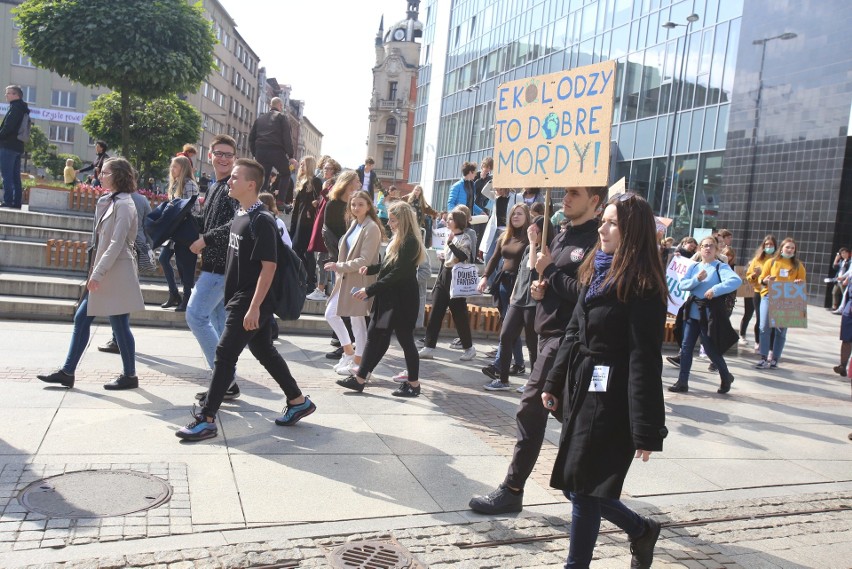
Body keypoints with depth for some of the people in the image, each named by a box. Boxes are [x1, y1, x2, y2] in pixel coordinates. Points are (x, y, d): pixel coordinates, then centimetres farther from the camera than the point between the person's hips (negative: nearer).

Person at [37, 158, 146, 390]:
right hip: (103, 273, 10)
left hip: (117, 273, -10)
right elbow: (102, 240, 16)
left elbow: (117, 243, -20)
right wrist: (95, 273, 12)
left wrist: (97, 273, -20)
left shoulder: (123, 205, -13)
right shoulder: (108, 201, 14)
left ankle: (129, 375, 12)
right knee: (81, 318, 10)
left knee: (119, 324, -1)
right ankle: (67, 372, 17)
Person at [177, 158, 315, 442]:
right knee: (265, 352, 15)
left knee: (224, 355, -5)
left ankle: (206, 420, 4)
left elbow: (269, 267, -20)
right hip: (239, 299, 9)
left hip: (251, 302, -9)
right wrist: (231, 297, 19)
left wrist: (254, 307, -23)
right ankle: (298, 401, 28)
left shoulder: (261, 221, -17)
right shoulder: (239, 216, 10)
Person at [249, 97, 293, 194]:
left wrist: (254, 153, 22)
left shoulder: (260, 118, 22)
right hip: (276, 151, -4)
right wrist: (290, 154, -5)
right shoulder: (281, 116, 6)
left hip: (260, 153, 5)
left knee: (262, 179, 8)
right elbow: (287, 137, -5)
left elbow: (251, 137, 20)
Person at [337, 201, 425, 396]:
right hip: (387, 297, 9)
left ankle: (414, 384, 15)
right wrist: (370, 269, 1)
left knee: (405, 339, 2)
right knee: (375, 336, 10)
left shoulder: (410, 242, -17)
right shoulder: (398, 239, 12)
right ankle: (359, 379, 17)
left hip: (402, 301, -9)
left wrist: (369, 290, -20)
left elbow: (397, 274, -21)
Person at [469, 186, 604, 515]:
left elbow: (585, 292, -23)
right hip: (548, 332, 9)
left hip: (566, 338, -9)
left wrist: (549, 271, -13)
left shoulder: (596, 242, -13)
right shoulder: (560, 237, 16)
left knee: (531, 409, -7)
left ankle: (512, 490, 1)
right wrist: (539, 287, 2)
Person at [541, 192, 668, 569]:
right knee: (575, 484, 16)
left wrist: (645, 431, -19)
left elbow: (644, 361, -18)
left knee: (583, 488, 1)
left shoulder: (641, 287, -15)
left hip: (610, 401, -8)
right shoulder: (597, 273, 10)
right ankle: (641, 530, 39)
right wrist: (555, 383, 15)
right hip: (582, 392, 8)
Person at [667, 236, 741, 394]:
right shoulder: (694, 267, 9)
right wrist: (697, 279, -16)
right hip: (692, 311, 5)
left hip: (710, 313, -5)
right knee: (686, 347, 3)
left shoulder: (721, 267, -6)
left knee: (711, 349, 3)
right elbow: (683, 285, 0)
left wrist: (715, 289, -28)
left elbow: (737, 281, -22)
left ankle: (726, 377, 28)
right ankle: (682, 382, 10)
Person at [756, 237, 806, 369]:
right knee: (765, 327, -10)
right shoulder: (771, 262, 9)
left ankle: (774, 359, 8)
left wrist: (799, 283, -10)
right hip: (769, 297, -1)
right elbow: (761, 279, 8)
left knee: (781, 330, 1)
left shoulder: (798, 265, 12)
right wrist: (766, 280, -15)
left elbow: (802, 283, 13)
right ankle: (763, 358, -7)